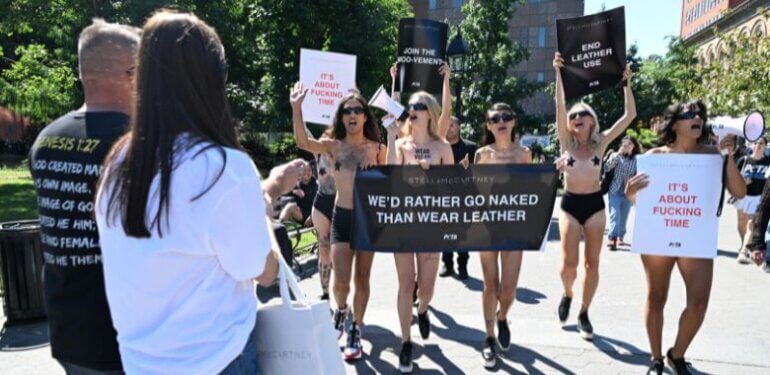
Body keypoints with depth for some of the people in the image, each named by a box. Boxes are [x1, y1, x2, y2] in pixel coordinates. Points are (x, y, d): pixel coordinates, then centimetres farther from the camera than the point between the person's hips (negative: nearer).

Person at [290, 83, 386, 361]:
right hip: (342, 217, 0)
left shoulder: (377, 148, 1)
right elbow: (303, 142, -17)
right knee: (341, 280, -3)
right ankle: (341, 310, 33)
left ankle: (355, 332, 24)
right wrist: (296, 108, -25)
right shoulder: (333, 146, 1)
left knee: (361, 278, 9)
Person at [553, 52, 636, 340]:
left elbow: (630, 114, -1)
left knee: (592, 263, 3)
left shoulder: (601, 142, 2)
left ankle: (584, 314, 18)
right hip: (570, 204, -1)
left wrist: (626, 84, -7)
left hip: (595, 204, 1)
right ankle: (567, 295, 25)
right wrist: (558, 73, -18)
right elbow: (559, 105, -11)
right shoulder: (566, 142, 0)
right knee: (569, 262, -8)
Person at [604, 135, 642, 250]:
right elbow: (608, 166, -19)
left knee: (623, 217, 10)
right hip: (615, 191, -2)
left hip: (627, 193, 2)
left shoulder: (637, 159, 2)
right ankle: (612, 239, -18)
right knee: (615, 215, -13)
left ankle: (620, 238, 23)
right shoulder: (616, 156, -1)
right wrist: (619, 152, -25)